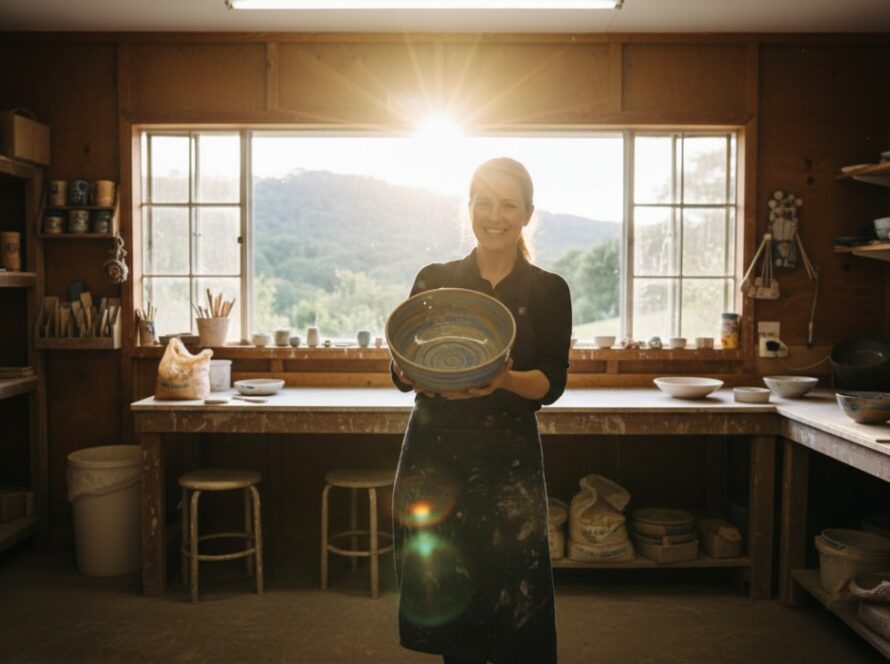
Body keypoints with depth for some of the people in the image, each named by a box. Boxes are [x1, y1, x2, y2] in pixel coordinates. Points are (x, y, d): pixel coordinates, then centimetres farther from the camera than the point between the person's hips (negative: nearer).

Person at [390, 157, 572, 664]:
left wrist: (504, 379, -24)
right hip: (433, 456, 1)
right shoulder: (434, 280, 5)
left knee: (515, 602, -3)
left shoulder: (548, 291, 2)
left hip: (508, 461, -1)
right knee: (444, 600, 7)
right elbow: (400, 374, 3)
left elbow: (552, 384, -4)